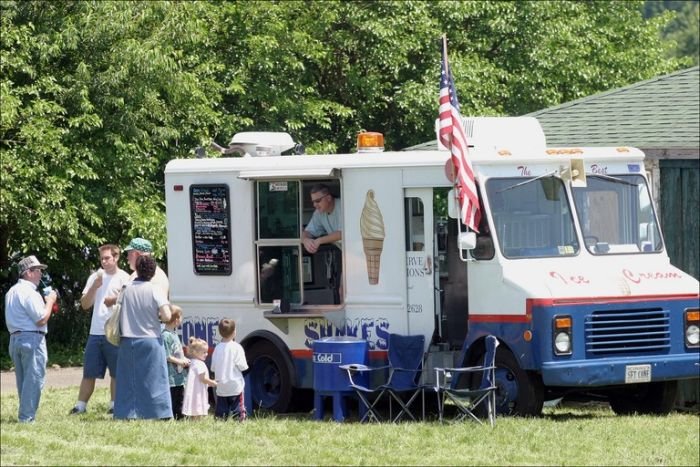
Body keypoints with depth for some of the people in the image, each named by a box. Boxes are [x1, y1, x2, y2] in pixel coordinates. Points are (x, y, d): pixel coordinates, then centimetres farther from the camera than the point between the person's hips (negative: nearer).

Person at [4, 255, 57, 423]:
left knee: (23, 381, 15)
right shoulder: (29, 293, -15)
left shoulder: (12, 292, 16)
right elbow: (42, 319, -18)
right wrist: (50, 301, -3)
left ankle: (24, 415, 18)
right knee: (33, 380, -6)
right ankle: (27, 417, -9)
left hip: (15, 338, 9)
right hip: (32, 338, -9)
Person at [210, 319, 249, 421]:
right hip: (235, 386, -3)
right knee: (238, 412, 1)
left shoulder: (217, 348, 0)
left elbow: (213, 367, 5)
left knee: (220, 414, 8)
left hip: (221, 387, 3)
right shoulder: (236, 347, -11)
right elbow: (242, 366, -10)